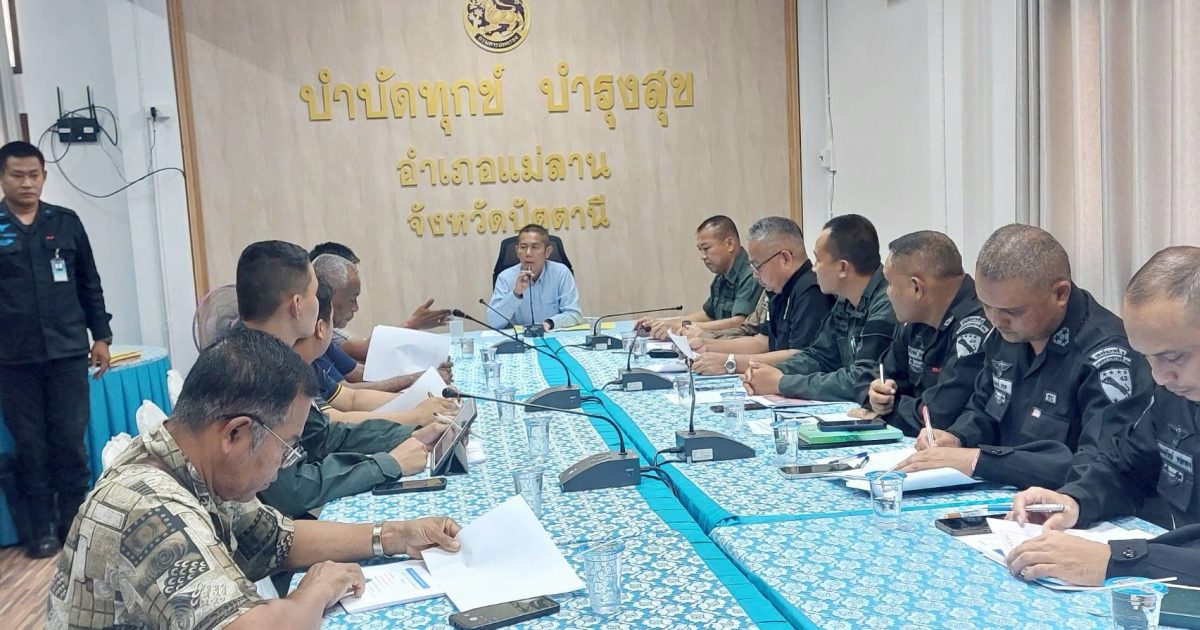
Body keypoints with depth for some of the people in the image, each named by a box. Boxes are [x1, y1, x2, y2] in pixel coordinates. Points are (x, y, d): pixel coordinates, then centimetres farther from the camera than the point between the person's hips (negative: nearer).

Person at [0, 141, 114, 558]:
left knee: (70, 440, 3)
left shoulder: (66, 223, 6)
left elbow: (90, 285, 11)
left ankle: (75, 521, 16)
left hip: (67, 352, 1)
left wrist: (101, 337, 7)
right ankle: (42, 528, 16)